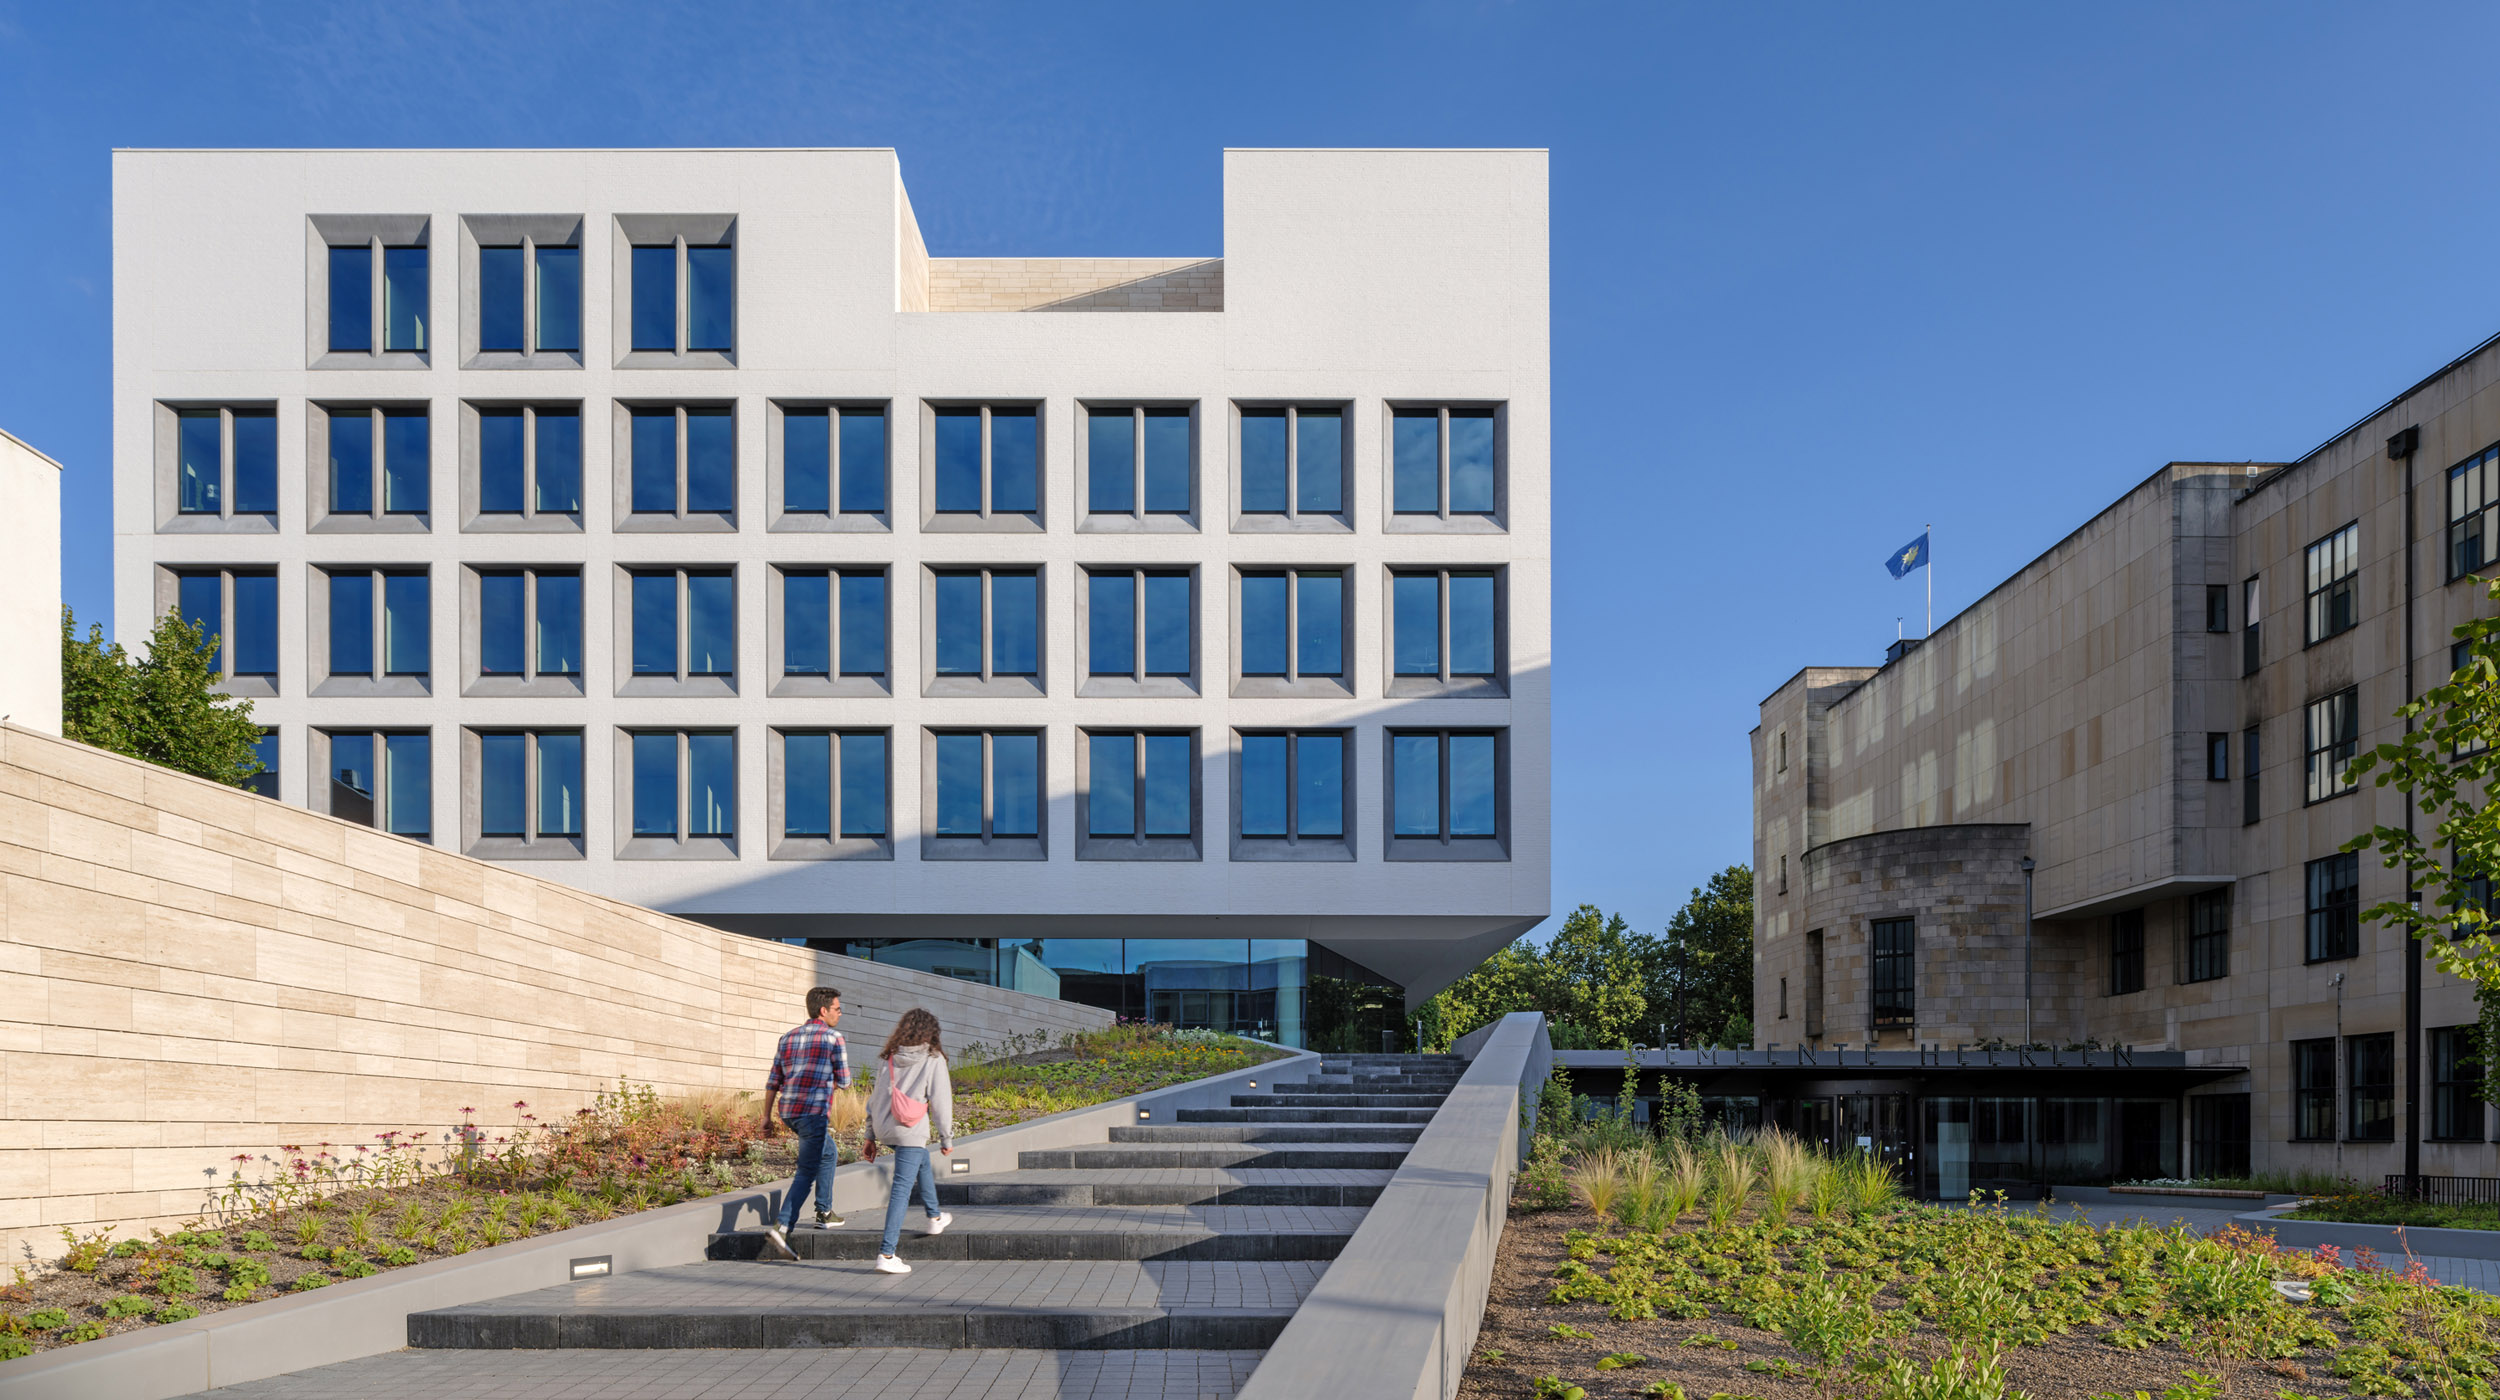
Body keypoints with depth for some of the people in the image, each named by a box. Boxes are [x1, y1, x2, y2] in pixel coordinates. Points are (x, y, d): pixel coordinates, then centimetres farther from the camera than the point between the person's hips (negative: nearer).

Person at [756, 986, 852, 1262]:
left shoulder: (788, 1037, 15)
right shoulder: (834, 1038, -3)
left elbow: (773, 1081, 13)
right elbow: (844, 1082, 0)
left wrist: (766, 1116, 17)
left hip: (789, 1111, 8)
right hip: (814, 1112, -8)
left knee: (829, 1152, 27)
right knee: (806, 1173, -7)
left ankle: (824, 1213, 30)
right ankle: (782, 1227, -21)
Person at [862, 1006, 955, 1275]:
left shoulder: (891, 1059, 9)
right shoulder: (933, 1059, -5)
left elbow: (875, 1098, 12)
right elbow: (941, 1102, -5)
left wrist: (871, 1136, 18)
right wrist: (947, 1139, 4)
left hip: (884, 1129, 7)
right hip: (910, 1131, -7)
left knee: (923, 1160, 32)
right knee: (902, 1189, -5)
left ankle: (935, 1218, 46)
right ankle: (886, 1254, -9)